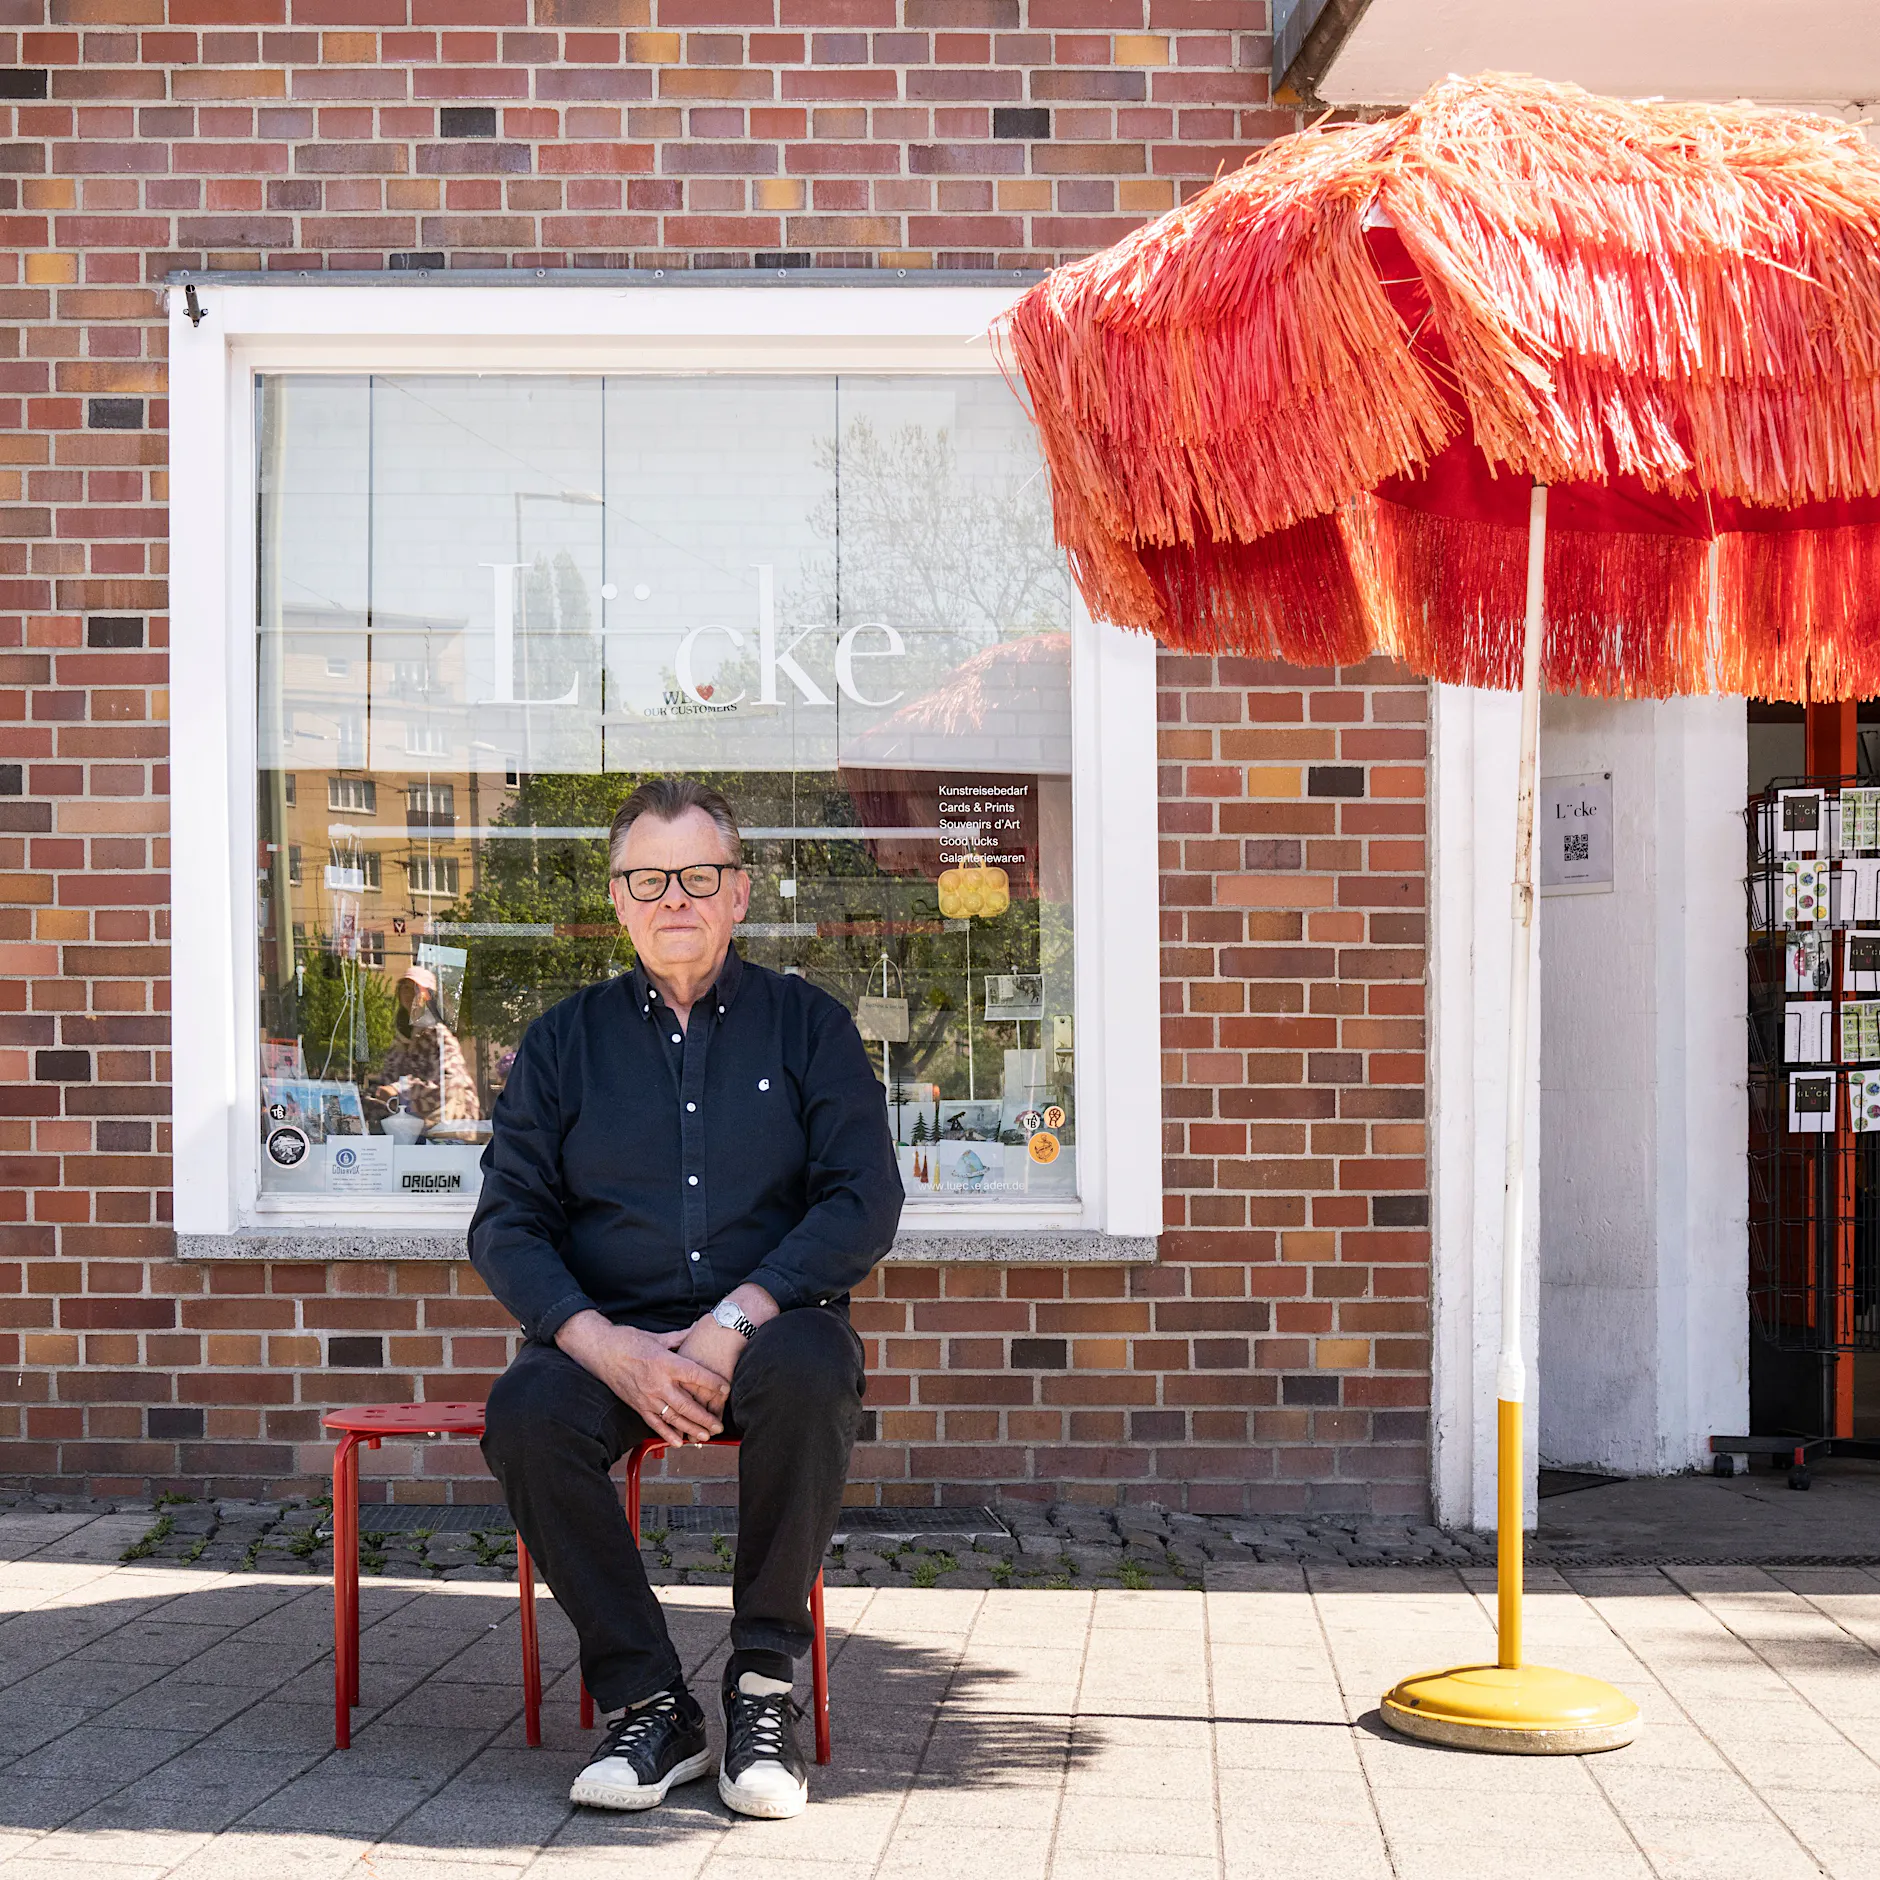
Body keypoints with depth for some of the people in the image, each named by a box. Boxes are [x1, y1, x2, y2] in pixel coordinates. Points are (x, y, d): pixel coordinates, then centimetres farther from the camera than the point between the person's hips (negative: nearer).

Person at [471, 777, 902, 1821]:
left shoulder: (808, 1024, 9)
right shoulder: (564, 1040, 12)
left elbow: (864, 1203, -3)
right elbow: (506, 1225, 4)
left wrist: (731, 1325, -18)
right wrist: (610, 1350, -15)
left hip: (768, 1325, -1)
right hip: (610, 1336, 1)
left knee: (810, 1370, -36)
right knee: (525, 1411, -31)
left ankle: (764, 1684, -21)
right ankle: (648, 1702, -19)